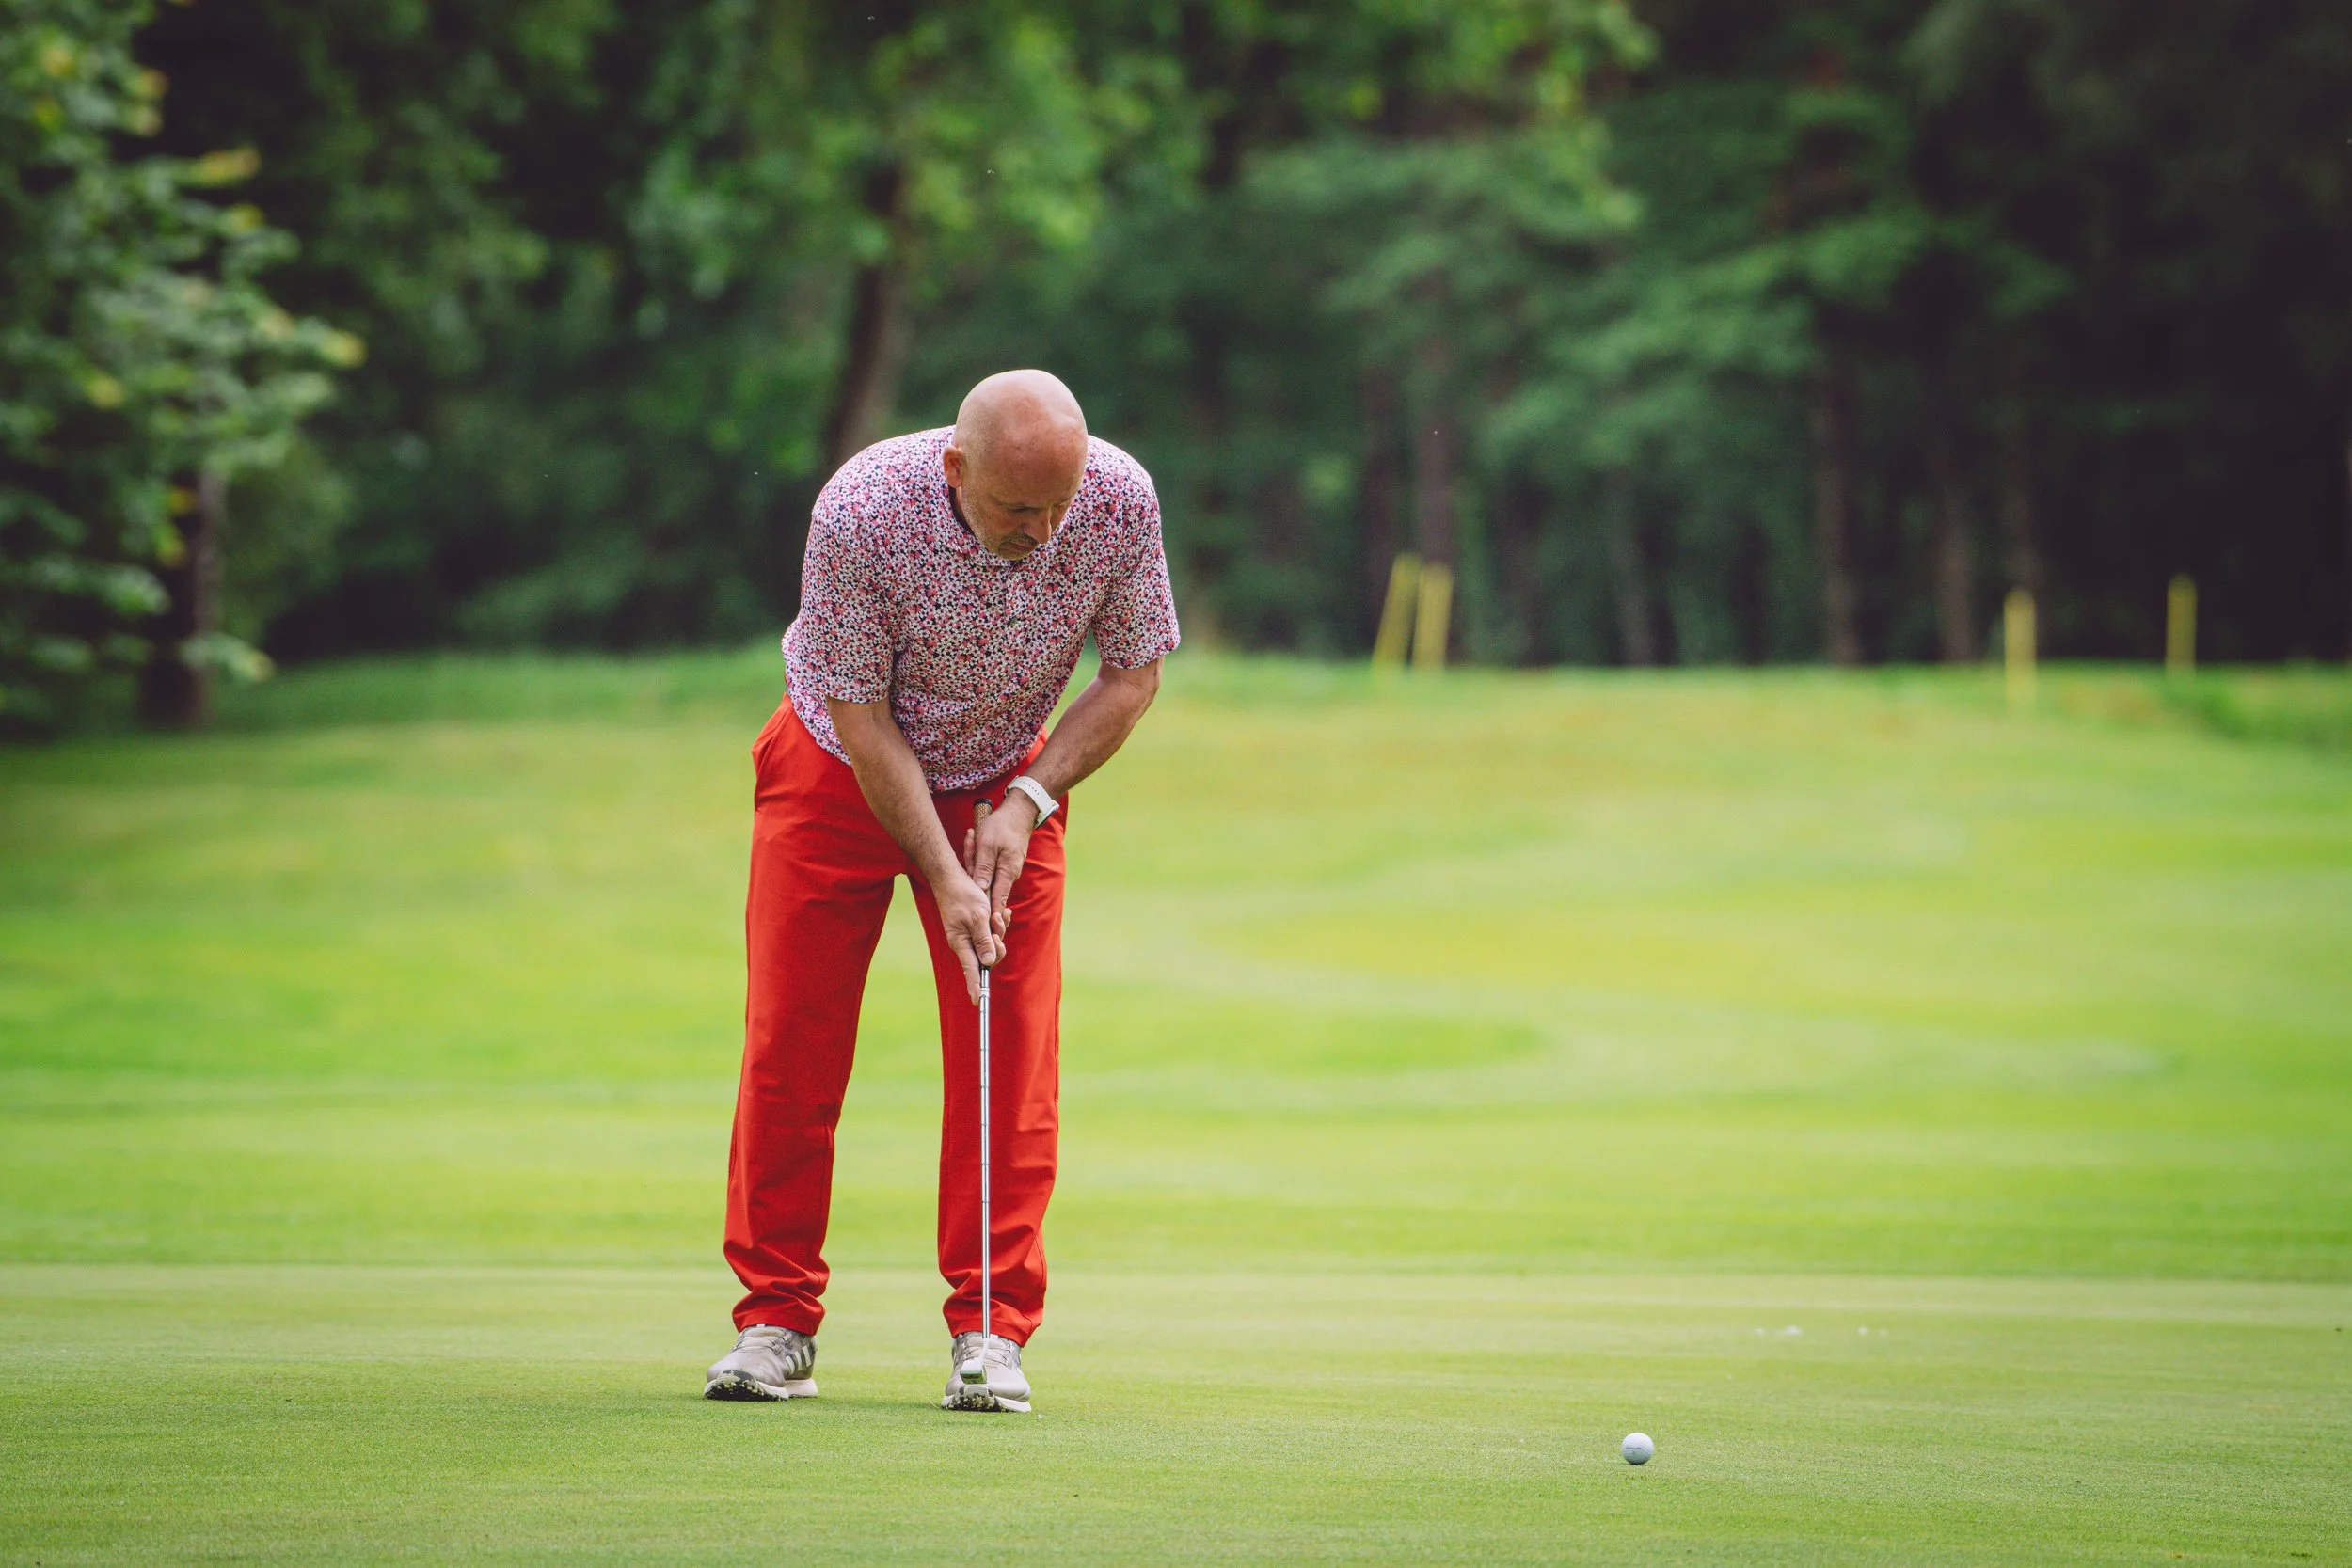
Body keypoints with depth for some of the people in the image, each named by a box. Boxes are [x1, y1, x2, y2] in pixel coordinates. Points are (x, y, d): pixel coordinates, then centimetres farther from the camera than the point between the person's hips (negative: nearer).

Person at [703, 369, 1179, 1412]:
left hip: (1006, 786, 2)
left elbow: (1133, 672, -8)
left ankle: (991, 1332, -2)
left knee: (1012, 1056, -7)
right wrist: (942, 876, -23)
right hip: (842, 770, -2)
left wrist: (1026, 804, -17)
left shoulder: (1120, 498, -24)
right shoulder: (860, 511, -32)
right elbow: (860, 712, -22)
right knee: (791, 1044, -4)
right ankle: (776, 1323, 5)